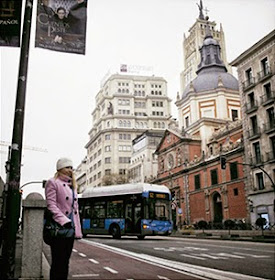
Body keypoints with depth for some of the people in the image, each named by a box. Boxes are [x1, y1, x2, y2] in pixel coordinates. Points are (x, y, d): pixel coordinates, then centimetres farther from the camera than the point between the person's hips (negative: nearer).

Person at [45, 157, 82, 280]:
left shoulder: (72, 185, 19)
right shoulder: (53, 183, -4)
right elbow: (51, 205, -13)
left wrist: (77, 228, 13)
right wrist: (64, 221, -23)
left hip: (70, 228, 7)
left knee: (65, 261, 12)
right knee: (58, 261, -3)